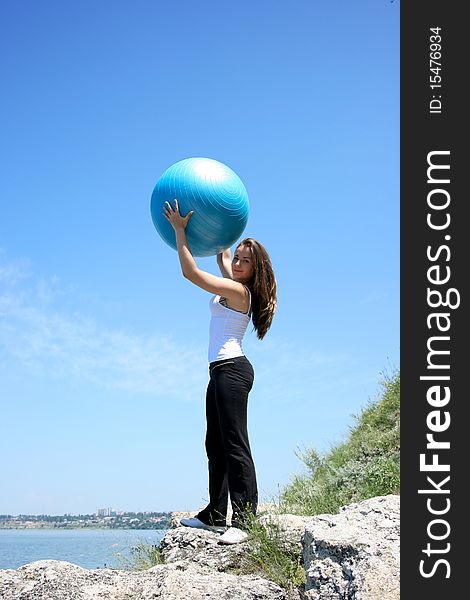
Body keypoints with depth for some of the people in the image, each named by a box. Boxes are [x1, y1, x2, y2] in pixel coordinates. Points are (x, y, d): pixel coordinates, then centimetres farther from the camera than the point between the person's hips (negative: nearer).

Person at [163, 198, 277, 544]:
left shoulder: (238, 290, -11)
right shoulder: (234, 287, 16)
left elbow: (191, 272, -14)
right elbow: (222, 258, 38)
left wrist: (180, 230, -7)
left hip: (231, 369, -11)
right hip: (221, 372, 11)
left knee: (235, 445, -15)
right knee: (216, 445, 11)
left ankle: (244, 520, -18)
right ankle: (216, 515, 15)